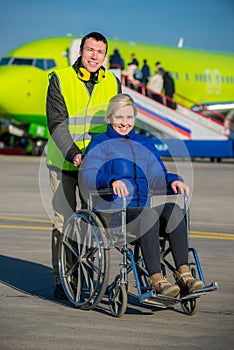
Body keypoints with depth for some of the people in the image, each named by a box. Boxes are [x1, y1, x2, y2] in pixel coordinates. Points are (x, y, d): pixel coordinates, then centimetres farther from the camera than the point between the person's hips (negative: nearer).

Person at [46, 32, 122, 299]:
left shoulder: (113, 83, 6)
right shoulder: (60, 80, -5)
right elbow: (57, 123, -13)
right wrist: (73, 153, -26)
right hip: (63, 163, -3)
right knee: (63, 222, -2)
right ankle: (61, 281, 6)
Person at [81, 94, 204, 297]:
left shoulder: (145, 144, 25)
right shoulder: (101, 143, 9)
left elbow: (157, 176, 15)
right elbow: (88, 175, -8)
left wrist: (173, 180, -8)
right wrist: (112, 180, -28)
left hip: (143, 208, 5)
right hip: (113, 212, -5)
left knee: (174, 210, -27)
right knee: (149, 215, -36)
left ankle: (184, 274, -35)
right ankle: (156, 280, -37)